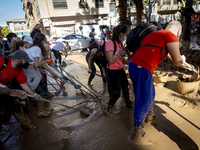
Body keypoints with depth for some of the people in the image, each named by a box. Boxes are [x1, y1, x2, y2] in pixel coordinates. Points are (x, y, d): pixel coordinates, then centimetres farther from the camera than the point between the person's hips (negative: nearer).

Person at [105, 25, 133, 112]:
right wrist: (121, 52, -21)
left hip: (120, 70, 8)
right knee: (116, 93, 0)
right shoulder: (110, 43, -18)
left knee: (125, 88, 21)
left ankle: (128, 103, 45)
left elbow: (121, 58, 13)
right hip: (112, 71, -8)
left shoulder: (120, 43, 10)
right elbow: (111, 59, -26)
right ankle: (109, 108, 25)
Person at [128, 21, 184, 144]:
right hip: (142, 68, -10)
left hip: (134, 64, 10)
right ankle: (137, 134, 12)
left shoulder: (154, 34, 22)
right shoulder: (171, 37, -5)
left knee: (150, 94, 25)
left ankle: (150, 117, 47)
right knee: (143, 100, -1)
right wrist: (182, 58, 10)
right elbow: (178, 61, -8)